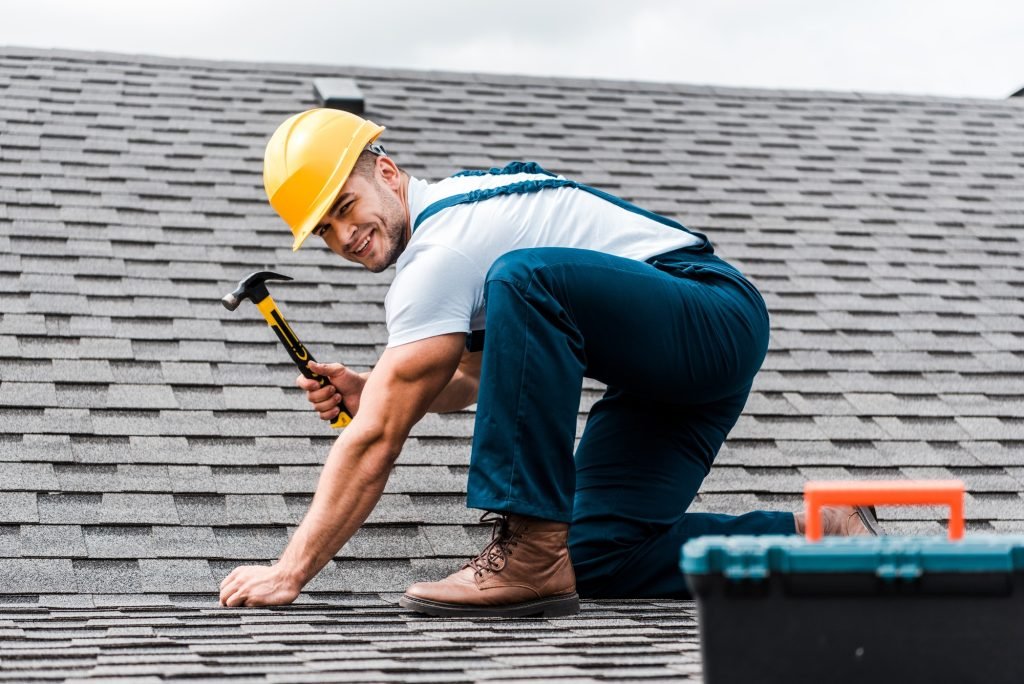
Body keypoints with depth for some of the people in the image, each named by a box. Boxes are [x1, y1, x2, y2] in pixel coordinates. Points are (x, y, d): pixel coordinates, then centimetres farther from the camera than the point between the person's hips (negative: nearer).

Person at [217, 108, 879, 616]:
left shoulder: (441, 248, -17)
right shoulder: (454, 208, 13)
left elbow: (377, 439, -19)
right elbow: (476, 371, 27)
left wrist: (290, 572, -15)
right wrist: (367, 391, 9)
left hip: (719, 320, -10)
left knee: (523, 281, -34)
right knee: (597, 557, 1)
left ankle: (531, 555, -30)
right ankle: (816, 533, 12)